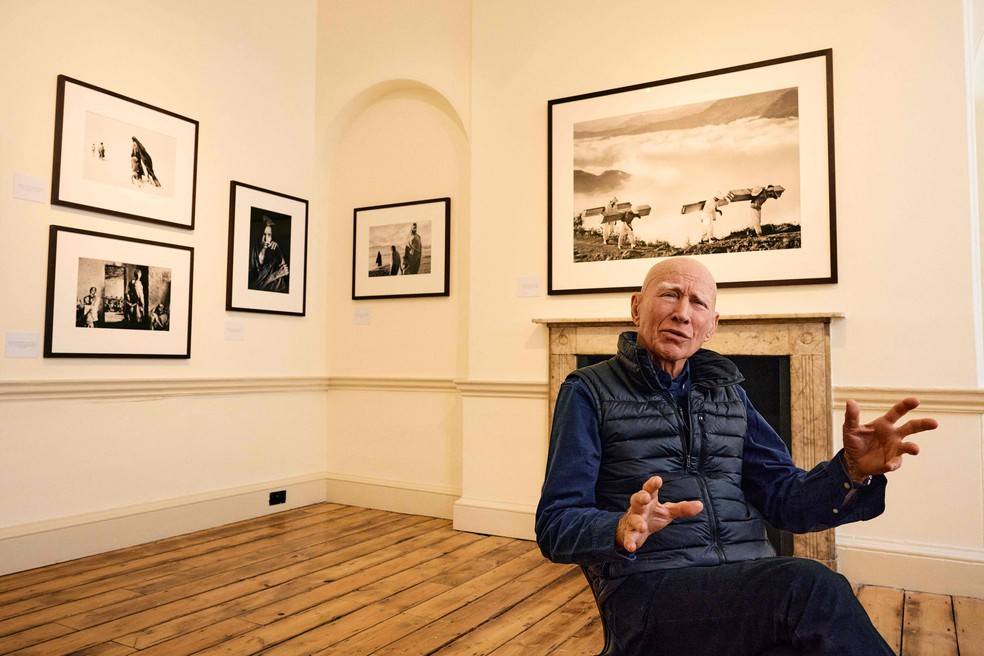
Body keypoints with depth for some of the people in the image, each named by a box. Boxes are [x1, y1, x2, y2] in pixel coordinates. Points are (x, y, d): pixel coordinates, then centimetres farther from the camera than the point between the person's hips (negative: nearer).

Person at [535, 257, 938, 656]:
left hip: (753, 582, 5)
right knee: (810, 588, -30)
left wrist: (851, 471, -8)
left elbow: (784, 500, 12)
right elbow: (554, 525, -5)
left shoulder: (727, 391, 17)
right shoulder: (589, 391, 2)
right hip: (650, 591, -4)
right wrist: (623, 530, -26)